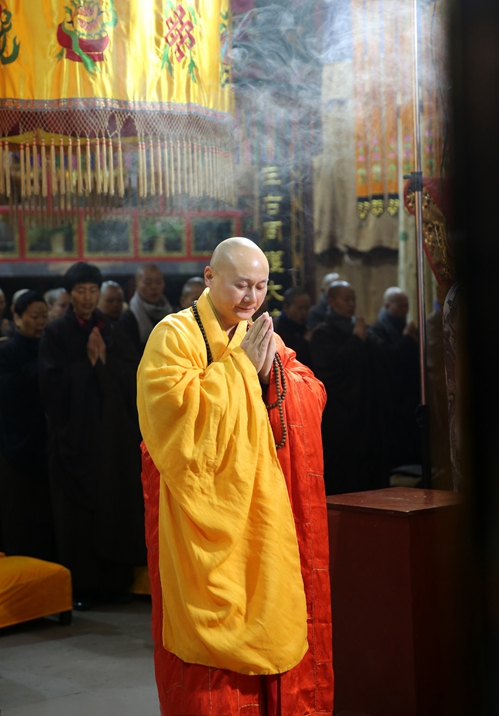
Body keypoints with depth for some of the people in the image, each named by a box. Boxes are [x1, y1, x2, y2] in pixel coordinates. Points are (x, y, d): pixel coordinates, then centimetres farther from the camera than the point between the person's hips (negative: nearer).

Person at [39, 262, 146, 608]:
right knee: (78, 509, -4)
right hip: (74, 433, -3)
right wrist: (87, 361, -12)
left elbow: (134, 373, 1)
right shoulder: (56, 333, 1)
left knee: (115, 503, 1)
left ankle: (114, 579, 9)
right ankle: (81, 585, 2)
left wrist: (104, 358, -12)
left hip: (113, 432, 3)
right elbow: (53, 380, -10)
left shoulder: (113, 331, 11)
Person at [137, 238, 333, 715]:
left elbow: (312, 398, 7)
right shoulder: (175, 336, -7)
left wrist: (273, 371, -12)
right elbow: (178, 412, -20)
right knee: (215, 632, -2)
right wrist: (240, 366, -17)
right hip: (207, 514, -6)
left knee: (271, 617, 9)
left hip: (264, 509, 6)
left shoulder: (260, 335, 12)